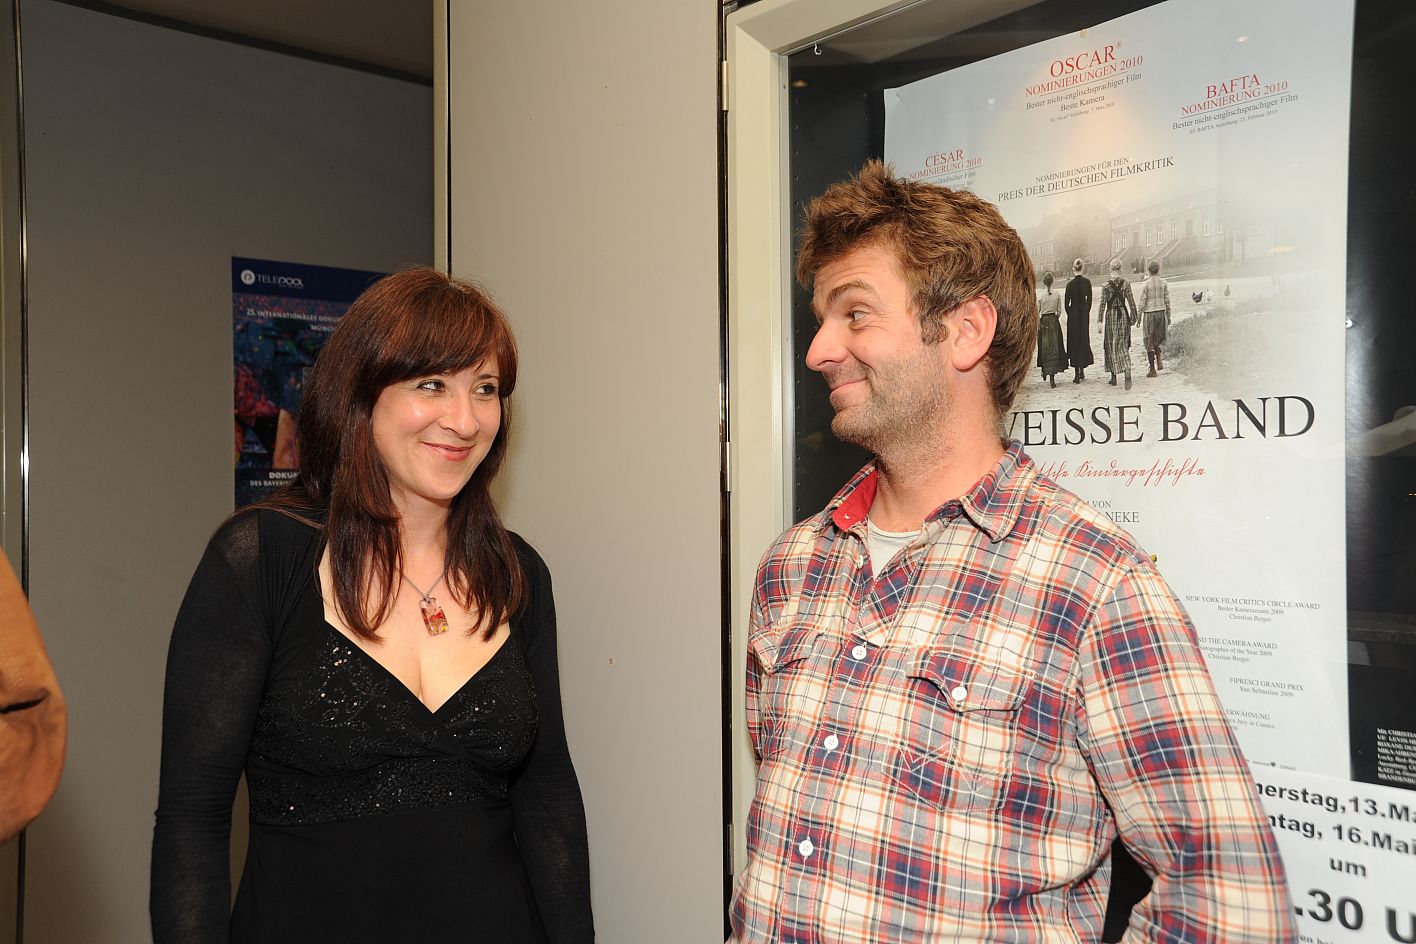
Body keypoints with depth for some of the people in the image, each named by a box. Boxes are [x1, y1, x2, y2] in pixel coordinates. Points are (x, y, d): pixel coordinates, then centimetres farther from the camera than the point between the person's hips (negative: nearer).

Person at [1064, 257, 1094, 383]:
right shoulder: (1087, 282, -3)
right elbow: (1089, 300, 2)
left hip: (1073, 313, -3)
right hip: (1085, 313, 3)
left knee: (1074, 341, 2)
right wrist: (1086, 312, 13)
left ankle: (1077, 374, -1)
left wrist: (1069, 313, 7)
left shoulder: (1070, 283, -10)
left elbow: (1066, 303, -7)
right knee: (1084, 340, 15)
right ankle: (1082, 370, 21)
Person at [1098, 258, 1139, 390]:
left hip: (1110, 315, -2)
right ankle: (1127, 373, -19)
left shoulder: (1106, 285, -9)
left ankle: (1113, 377, 18)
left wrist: (1099, 320, -6)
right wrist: (1133, 317, 10)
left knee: (1110, 346, 11)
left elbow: (1103, 303, -9)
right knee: (1123, 345, 3)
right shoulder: (1126, 283, -3)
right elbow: (1131, 301, 0)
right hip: (1123, 314, 2)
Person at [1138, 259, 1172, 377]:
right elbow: (1167, 301, 3)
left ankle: (1152, 369, 5)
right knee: (1157, 339, 23)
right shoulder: (1164, 283, 1)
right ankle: (1159, 361, 6)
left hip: (1149, 314, -4)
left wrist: (1139, 318, -1)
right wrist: (1168, 317, 11)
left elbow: (1142, 302, -8)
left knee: (1149, 342, 4)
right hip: (1161, 313, 4)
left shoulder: (1146, 284, -9)